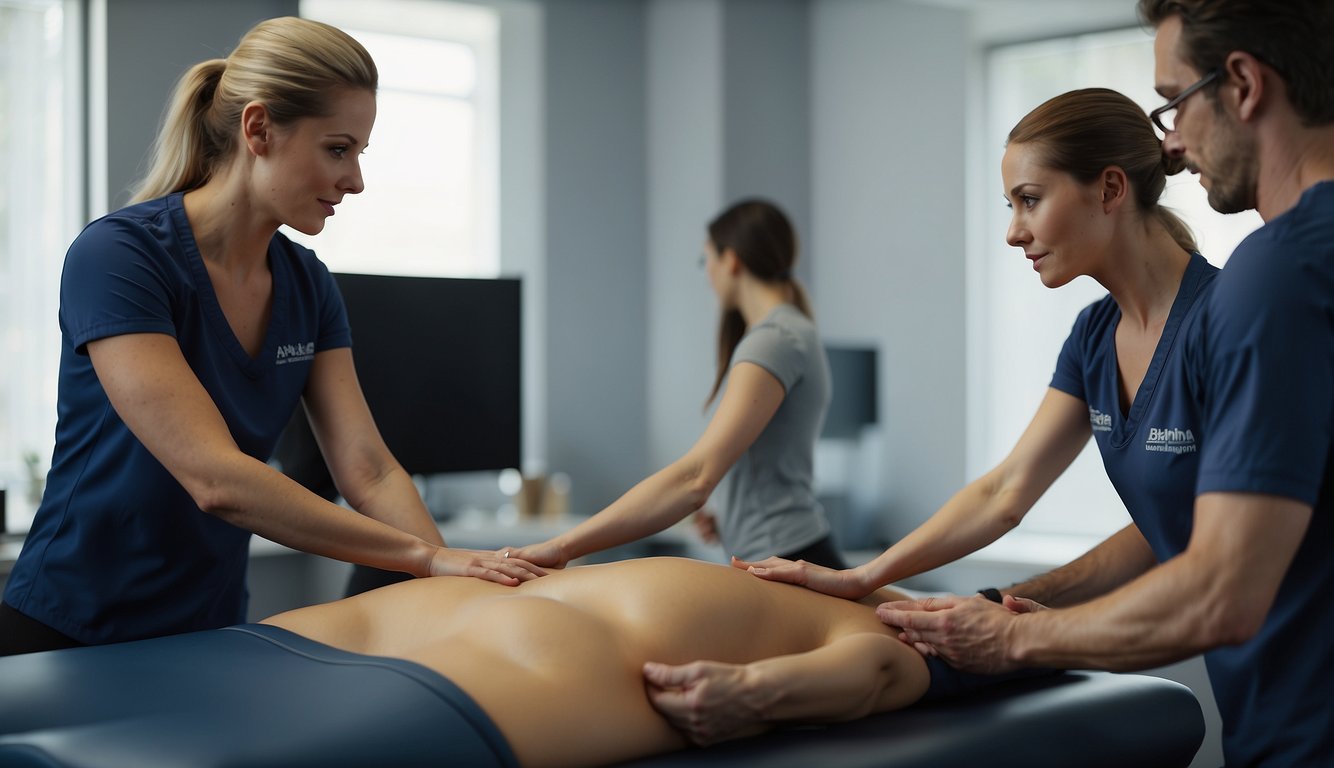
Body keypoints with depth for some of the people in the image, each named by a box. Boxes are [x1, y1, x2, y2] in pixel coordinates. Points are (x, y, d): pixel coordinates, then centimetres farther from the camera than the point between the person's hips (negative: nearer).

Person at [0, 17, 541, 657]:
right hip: (69, 633, -7)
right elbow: (215, 478, -30)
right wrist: (423, 556, -29)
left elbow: (368, 471, -5)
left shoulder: (308, 286, 1)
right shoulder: (117, 256, -21)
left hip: (213, 632, 7)